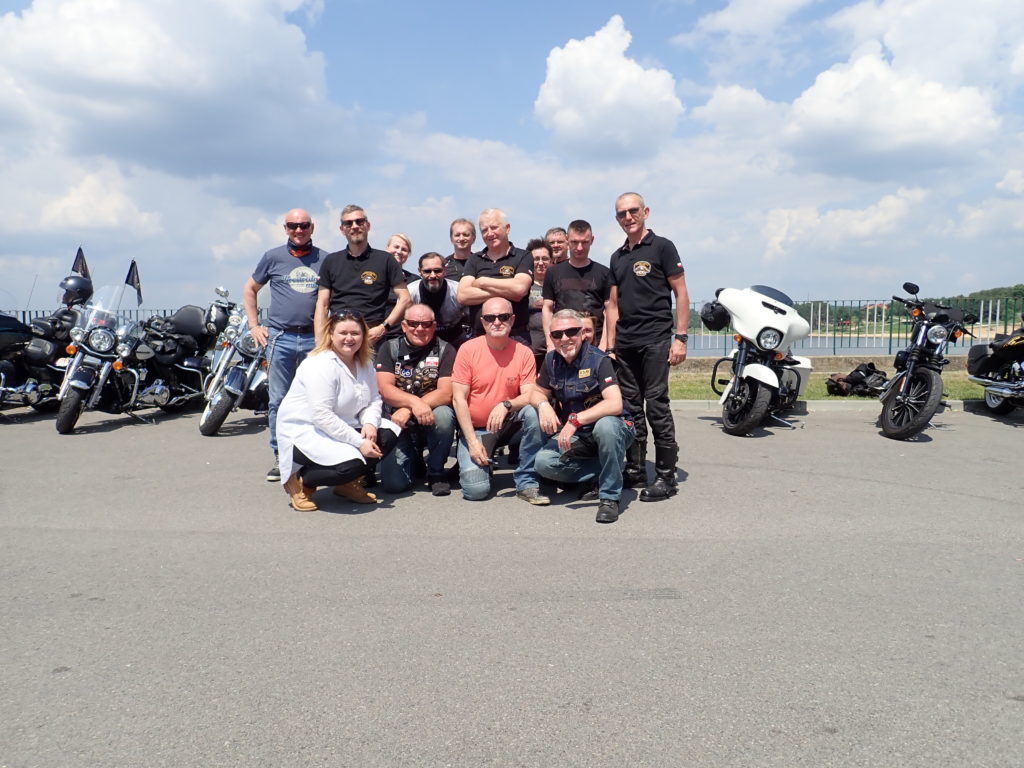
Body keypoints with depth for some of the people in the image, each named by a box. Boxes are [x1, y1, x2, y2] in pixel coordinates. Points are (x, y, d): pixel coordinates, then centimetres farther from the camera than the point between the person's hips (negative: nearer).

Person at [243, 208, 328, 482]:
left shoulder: (325, 259, 9)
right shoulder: (273, 257, 8)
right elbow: (250, 289, 16)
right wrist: (254, 326, 8)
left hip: (315, 339, 1)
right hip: (281, 338, 0)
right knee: (278, 400, 2)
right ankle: (280, 456, 12)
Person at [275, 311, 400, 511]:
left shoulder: (364, 364, 6)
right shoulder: (320, 365, -21)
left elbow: (374, 401, 4)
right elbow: (322, 415, -28)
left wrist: (370, 423, -19)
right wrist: (359, 442, -29)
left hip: (342, 426, 9)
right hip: (304, 431, -8)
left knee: (389, 433, -7)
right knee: (351, 464, -30)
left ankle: (348, 483, 8)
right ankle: (299, 481, -2)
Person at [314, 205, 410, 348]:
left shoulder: (385, 260, 7)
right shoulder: (331, 261, 14)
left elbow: (404, 299, 3)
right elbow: (322, 305, 12)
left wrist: (383, 328, -9)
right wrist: (319, 341, 1)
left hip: (372, 336, -2)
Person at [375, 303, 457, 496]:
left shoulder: (445, 350, -2)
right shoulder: (389, 349, 3)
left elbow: (446, 393, -14)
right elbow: (385, 389, -10)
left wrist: (407, 410, -23)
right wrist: (415, 402, -28)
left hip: (430, 422, 0)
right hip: (398, 423, 1)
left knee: (443, 415, -35)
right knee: (394, 483, -16)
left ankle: (436, 473, -9)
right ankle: (414, 459, 22)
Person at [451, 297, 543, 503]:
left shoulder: (523, 353, -6)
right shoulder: (468, 349, -9)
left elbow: (529, 396, -10)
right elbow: (459, 399, -10)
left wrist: (506, 405, -32)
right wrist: (472, 441, -17)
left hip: (508, 425, 2)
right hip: (475, 429, -1)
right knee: (475, 489, -21)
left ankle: (527, 483, -17)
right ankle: (474, 462, 18)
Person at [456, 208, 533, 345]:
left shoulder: (523, 257, 4)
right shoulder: (474, 260, 14)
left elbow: (519, 288, -15)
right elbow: (463, 296, -1)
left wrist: (482, 282, -3)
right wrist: (505, 292, -8)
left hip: (515, 337, -3)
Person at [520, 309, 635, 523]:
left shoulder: (598, 360, -18)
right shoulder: (552, 360, 0)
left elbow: (615, 404, -29)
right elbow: (538, 393, 10)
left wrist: (575, 420, -34)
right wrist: (543, 404, -15)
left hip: (611, 428, -5)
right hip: (574, 438, 5)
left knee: (606, 426, -39)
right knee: (543, 462, -20)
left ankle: (610, 497, -21)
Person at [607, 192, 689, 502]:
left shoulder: (662, 247, 0)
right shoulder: (617, 257, 17)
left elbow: (681, 294, -3)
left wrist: (680, 337, -11)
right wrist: (610, 343, 12)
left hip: (655, 340, -6)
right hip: (625, 342, 6)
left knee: (656, 405, -8)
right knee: (631, 407, 9)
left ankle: (666, 476, -2)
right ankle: (635, 469, 18)